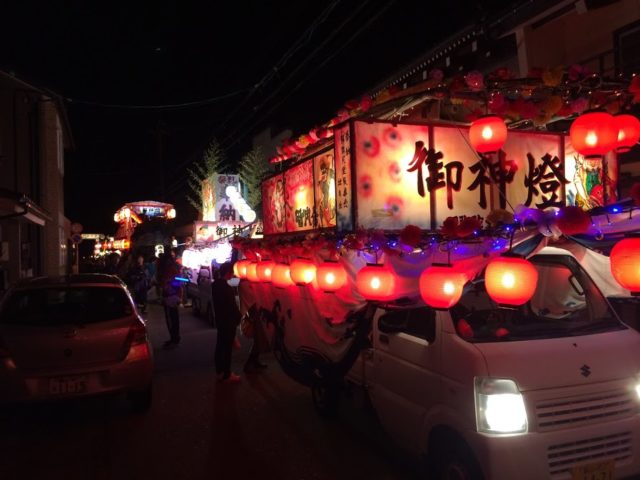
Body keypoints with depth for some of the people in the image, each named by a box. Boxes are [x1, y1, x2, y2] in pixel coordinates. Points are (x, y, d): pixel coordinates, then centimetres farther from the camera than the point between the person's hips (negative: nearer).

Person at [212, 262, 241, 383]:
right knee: (227, 348, -1)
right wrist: (238, 318, -5)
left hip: (220, 320, 9)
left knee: (220, 346, 16)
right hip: (228, 321, -9)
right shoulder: (226, 287, -24)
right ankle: (227, 375, 7)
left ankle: (220, 372, 26)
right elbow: (232, 306, -19)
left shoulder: (215, 284, 4)